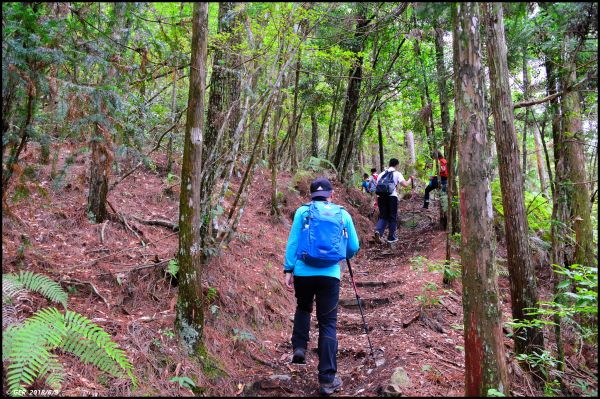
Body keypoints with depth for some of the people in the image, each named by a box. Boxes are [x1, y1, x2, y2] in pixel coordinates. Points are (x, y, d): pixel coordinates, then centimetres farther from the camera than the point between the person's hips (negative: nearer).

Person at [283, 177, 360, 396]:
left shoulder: (302, 211, 5)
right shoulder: (343, 214, 8)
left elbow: (292, 242, -3)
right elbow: (354, 248, 11)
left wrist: (288, 269, -2)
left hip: (303, 272, 1)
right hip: (330, 275, 0)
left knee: (303, 308, 29)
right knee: (328, 324, 6)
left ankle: (299, 347, 14)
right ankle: (327, 379, 8)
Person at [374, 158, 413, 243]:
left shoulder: (382, 174, 19)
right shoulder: (397, 174, 7)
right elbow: (405, 185, -5)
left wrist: (377, 201, 20)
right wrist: (410, 179, 15)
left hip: (381, 196, 3)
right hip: (392, 196, -3)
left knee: (383, 216, 12)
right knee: (392, 217, 10)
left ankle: (378, 231, -14)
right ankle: (391, 237, 15)